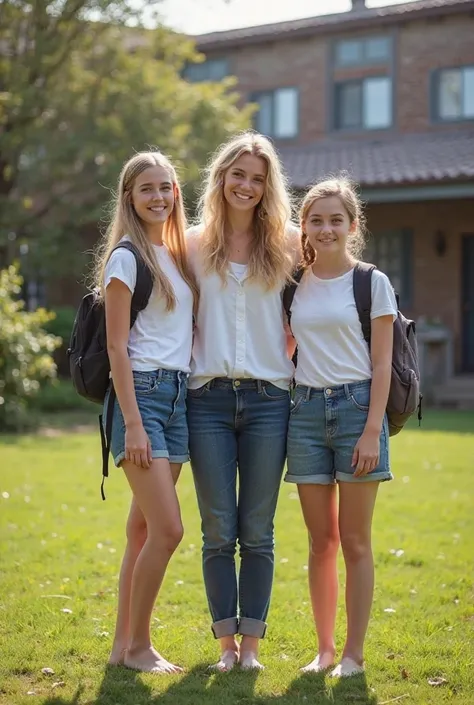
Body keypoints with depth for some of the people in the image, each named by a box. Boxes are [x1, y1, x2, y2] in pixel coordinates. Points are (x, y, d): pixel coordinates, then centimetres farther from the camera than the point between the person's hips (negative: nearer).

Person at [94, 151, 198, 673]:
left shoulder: (178, 255, 15)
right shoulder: (127, 257, -7)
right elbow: (116, 346, -11)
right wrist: (133, 424, -16)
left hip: (178, 394, 7)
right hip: (141, 393, -7)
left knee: (145, 530, 8)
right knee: (168, 529, -12)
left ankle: (124, 644, 15)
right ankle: (137, 645, 2)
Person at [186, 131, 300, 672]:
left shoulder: (287, 245, 6)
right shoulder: (193, 244, 7)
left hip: (267, 399, 0)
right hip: (209, 398, 0)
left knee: (257, 532, 2)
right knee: (218, 530, 2)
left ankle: (251, 642, 11)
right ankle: (226, 642, 11)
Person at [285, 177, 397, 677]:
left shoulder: (372, 283, -1)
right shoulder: (294, 288, 10)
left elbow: (381, 365, -4)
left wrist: (372, 431, -12)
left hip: (356, 408, -3)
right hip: (307, 411, 4)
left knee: (354, 541, 0)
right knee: (320, 542, 8)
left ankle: (354, 653, 8)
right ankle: (324, 649, 17)